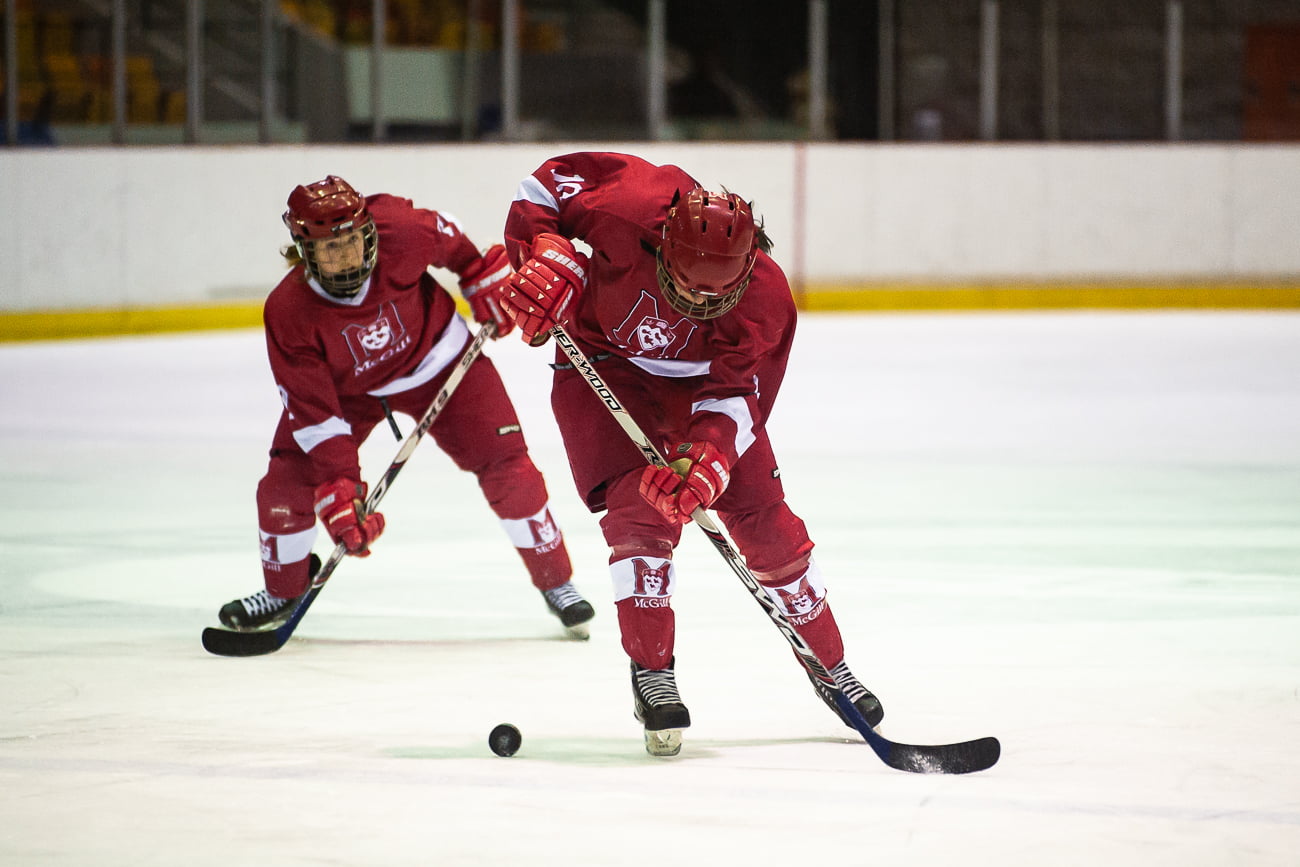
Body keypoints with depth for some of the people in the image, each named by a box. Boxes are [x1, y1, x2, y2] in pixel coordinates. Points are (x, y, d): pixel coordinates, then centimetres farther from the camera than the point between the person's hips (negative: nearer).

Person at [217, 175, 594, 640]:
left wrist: (485, 281, 1)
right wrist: (340, 491, -32)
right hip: (344, 388, 0)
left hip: (436, 359, 0)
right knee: (286, 485, -10)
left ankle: (556, 582, 11)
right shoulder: (288, 314, -32)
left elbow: (450, 240, -8)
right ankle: (282, 591, 20)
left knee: (507, 466, -9)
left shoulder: (401, 231, -34)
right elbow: (313, 411, -28)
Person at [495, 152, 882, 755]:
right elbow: (547, 184, -20)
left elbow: (739, 394, -28)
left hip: (700, 381, 1)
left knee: (762, 518, 0)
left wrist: (708, 457, -45)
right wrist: (547, 260, -34)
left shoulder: (765, 301, -30)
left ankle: (830, 667, 18)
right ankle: (651, 676, -11)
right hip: (605, 365, -1)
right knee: (640, 509, -21)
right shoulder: (627, 211, -36)